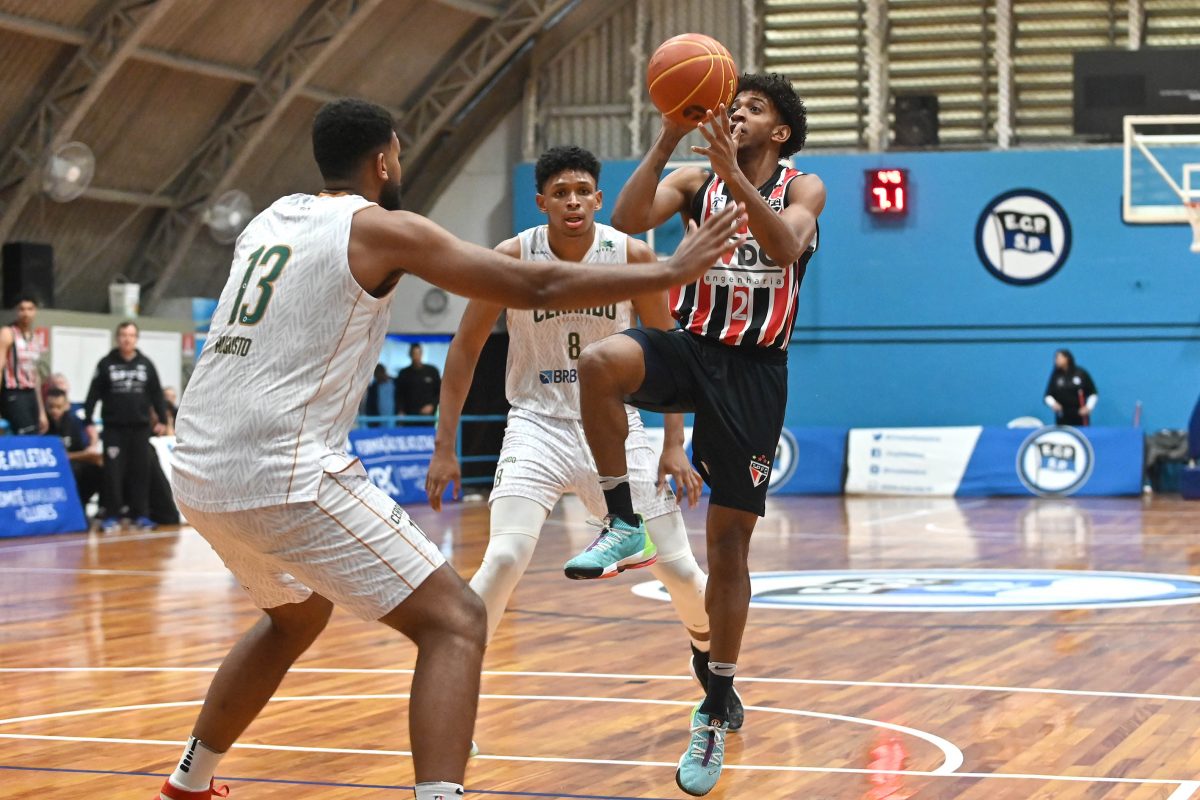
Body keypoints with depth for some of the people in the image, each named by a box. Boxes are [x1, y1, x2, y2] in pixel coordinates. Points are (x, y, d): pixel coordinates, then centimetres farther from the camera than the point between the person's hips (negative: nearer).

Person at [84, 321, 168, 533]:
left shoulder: (146, 365, 8)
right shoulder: (106, 364, 2)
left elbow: (156, 394, 10)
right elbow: (93, 395, 1)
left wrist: (161, 420, 6)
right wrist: (89, 421, -4)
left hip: (140, 428, 2)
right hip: (114, 428, -2)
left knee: (141, 472, 2)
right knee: (113, 472, -4)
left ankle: (140, 514, 9)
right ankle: (111, 516, 2)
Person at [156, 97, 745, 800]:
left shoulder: (271, 218, 17)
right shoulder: (382, 227, -3)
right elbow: (538, 288, -3)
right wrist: (672, 272, 5)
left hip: (199, 472, 8)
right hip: (285, 474, -8)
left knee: (297, 615, 34)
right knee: (455, 621, -4)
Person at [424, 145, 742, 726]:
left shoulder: (632, 257, -9)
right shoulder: (513, 258, -12)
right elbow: (466, 348, -2)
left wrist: (674, 446, -5)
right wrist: (445, 447, -5)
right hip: (538, 425, -2)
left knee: (679, 568, 4)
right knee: (504, 560, -23)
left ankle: (711, 665, 34)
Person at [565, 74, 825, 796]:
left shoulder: (804, 188, 3)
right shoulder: (695, 180, 7)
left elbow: (787, 246, -20)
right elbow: (627, 220, -11)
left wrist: (732, 171, -29)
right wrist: (668, 140, -18)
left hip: (753, 371, -1)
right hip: (689, 348, 2)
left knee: (729, 545, 1)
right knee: (601, 362, -34)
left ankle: (715, 714, 12)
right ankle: (624, 524, -17)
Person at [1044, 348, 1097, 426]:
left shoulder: (1081, 373, -1)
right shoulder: (1056, 375, 3)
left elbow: (1093, 393, 5)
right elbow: (1048, 395, 6)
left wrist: (1089, 407, -7)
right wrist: (1053, 403, -14)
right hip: (1063, 417, 1)